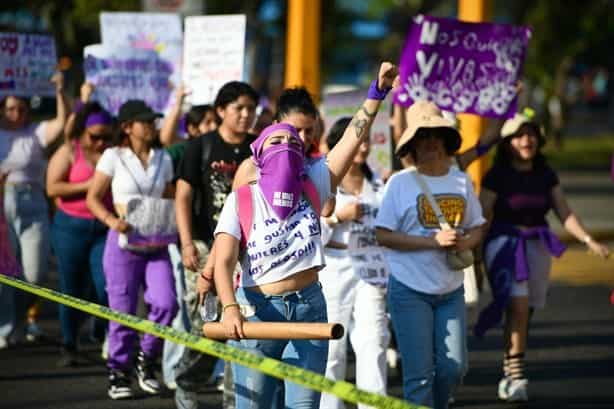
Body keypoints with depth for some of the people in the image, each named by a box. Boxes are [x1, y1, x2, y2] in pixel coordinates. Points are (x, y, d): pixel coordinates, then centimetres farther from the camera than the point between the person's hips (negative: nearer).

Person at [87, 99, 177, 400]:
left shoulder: (163, 158, 12)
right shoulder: (114, 157, -1)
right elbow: (93, 198, 0)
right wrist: (112, 221, -18)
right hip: (124, 241, -3)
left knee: (166, 302, -12)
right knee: (122, 309, -1)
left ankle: (147, 359, 10)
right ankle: (118, 372, 12)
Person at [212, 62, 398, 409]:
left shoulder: (312, 187, 4)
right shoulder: (243, 200, -3)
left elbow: (355, 135, -4)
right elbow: (224, 263, -11)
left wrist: (379, 90, -14)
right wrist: (230, 308, -28)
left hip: (309, 306, 2)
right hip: (258, 309, -2)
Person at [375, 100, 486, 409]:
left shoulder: (461, 181, 8)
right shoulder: (400, 183, -6)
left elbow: (476, 227, 16)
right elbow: (383, 235, -11)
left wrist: (466, 243, -9)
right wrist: (433, 241, -19)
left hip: (451, 289, 4)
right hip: (410, 290, -4)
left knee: (454, 367, 4)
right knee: (419, 373, -6)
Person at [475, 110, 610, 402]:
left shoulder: (546, 175, 9)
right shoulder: (497, 176, -5)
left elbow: (564, 213, 9)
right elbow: (482, 216, -5)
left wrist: (588, 240, -2)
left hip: (538, 245, 5)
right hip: (505, 243, -5)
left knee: (525, 312, 5)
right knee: (518, 306, -20)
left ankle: (508, 375, 18)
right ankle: (515, 376, -20)